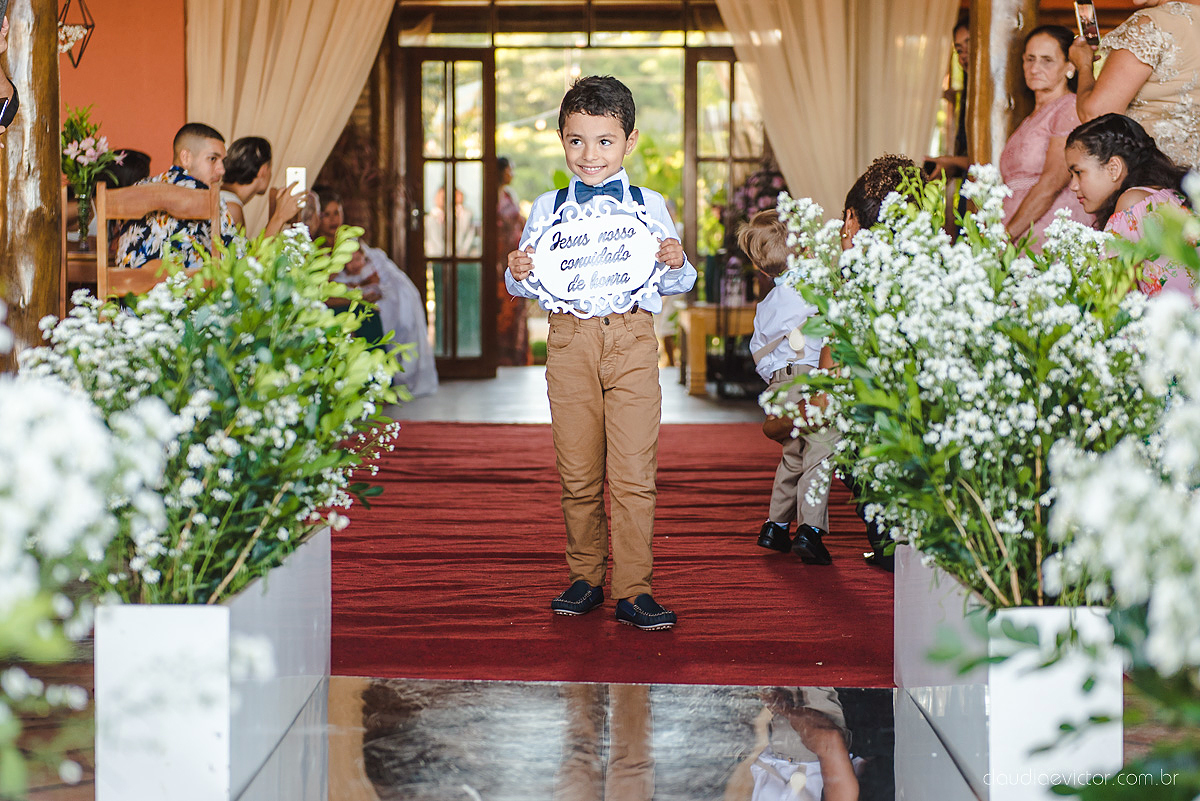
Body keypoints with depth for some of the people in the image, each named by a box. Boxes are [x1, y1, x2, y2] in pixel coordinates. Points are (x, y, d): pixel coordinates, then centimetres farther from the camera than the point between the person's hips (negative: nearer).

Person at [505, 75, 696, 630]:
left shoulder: (649, 206, 9)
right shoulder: (547, 209, 12)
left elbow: (676, 283, 9)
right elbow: (527, 285, 12)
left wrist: (677, 264, -12)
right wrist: (518, 275, -10)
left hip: (631, 339, -1)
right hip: (569, 338, 1)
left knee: (634, 472, -5)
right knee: (577, 472, 5)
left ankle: (633, 590, 0)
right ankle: (585, 578, 19)